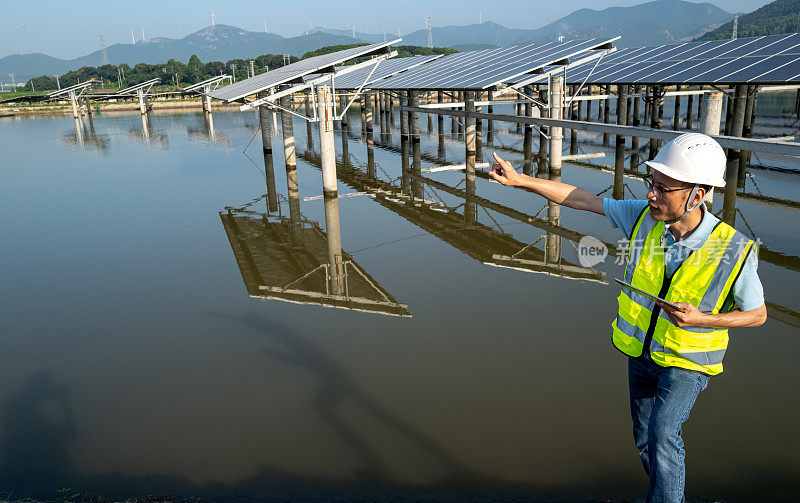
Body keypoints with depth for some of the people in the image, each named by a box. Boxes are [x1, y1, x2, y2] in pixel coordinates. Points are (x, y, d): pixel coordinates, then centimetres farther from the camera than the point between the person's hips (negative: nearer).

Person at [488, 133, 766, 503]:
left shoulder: (734, 252, -25)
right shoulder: (645, 216, -17)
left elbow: (757, 314, -10)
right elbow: (582, 199, -10)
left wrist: (700, 320, -27)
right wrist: (520, 180, -12)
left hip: (688, 360, -4)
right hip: (641, 351, 4)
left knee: (662, 435, -23)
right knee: (645, 440, 18)